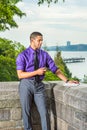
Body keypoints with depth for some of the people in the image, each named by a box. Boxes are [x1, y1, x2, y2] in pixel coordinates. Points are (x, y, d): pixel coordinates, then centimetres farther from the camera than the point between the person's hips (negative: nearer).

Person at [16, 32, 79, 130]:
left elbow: (55, 70, 6)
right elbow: (20, 75, -9)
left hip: (39, 85, 2)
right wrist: (37, 72, -18)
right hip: (26, 85, -2)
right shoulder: (22, 56, -4)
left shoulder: (44, 55, 6)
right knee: (26, 112, 7)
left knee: (44, 113, -2)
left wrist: (67, 80, -5)